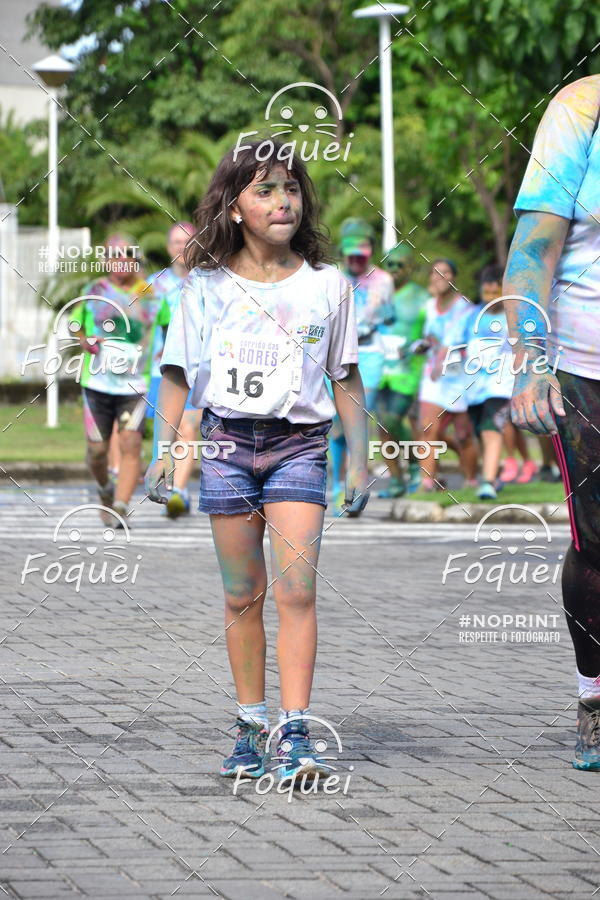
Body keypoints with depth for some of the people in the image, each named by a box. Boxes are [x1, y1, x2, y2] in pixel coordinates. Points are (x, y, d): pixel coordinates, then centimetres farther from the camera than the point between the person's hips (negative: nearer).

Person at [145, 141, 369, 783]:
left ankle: (295, 731, -14)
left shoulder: (326, 285, 4)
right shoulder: (206, 285, 3)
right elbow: (177, 375, 9)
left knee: (296, 588, -12)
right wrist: (163, 453, 2)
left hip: (299, 442, -1)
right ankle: (251, 727, 13)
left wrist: (358, 459, 6)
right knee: (242, 595, 4)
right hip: (227, 440, 1)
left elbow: (346, 379, 10)